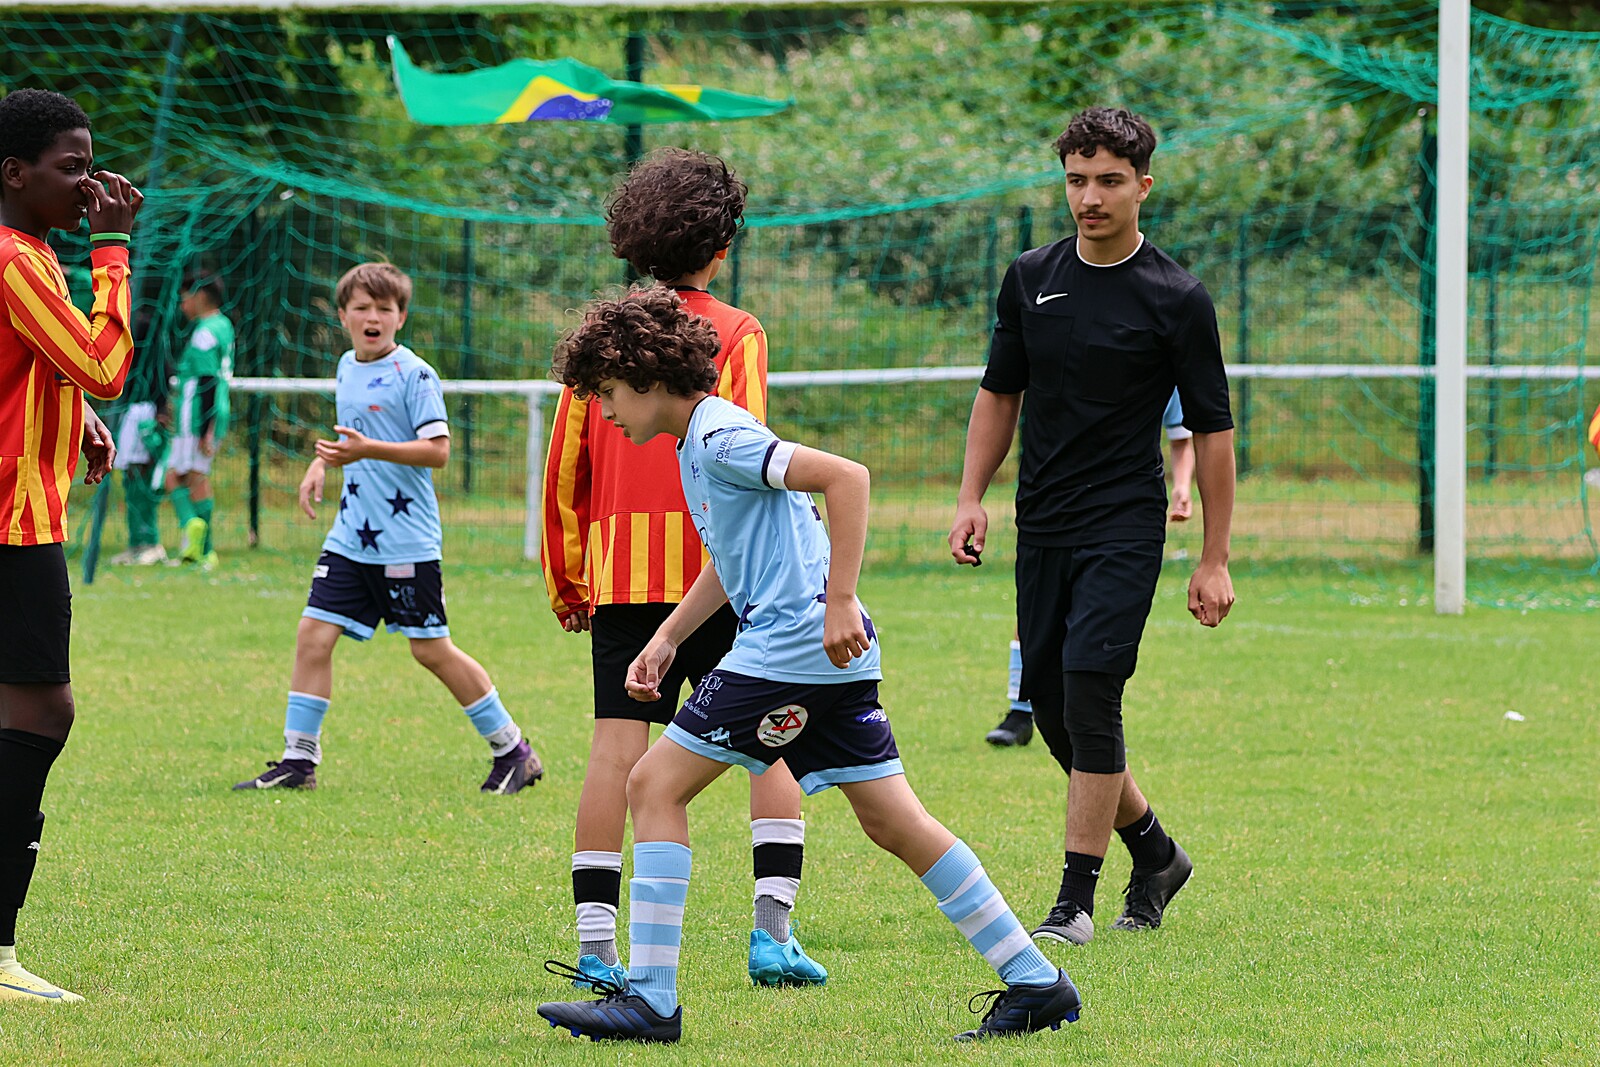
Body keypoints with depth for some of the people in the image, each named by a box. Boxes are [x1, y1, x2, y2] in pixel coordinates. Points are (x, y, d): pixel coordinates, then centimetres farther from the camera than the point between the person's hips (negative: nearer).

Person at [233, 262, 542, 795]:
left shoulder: (414, 375, -11)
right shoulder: (348, 367, 12)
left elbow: (437, 450, -17)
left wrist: (367, 449, -26)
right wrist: (321, 462, 12)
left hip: (407, 541, -7)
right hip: (350, 538, 7)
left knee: (431, 649, -1)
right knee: (314, 636, -3)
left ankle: (513, 751, 12)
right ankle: (298, 760, 3)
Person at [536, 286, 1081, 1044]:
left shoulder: (720, 436, -11)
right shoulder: (695, 445, 19)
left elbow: (845, 476, -22)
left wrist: (839, 603, -25)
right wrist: (667, 638, 28)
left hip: (790, 645, -10)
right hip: (827, 661, 10)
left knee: (655, 784, -6)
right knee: (894, 823, 9)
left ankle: (650, 1000, -7)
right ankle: (1034, 981, 8)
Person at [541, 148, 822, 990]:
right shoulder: (734, 334, 0)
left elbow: (564, 464, 12)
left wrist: (564, 579, 19)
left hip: (617, 569, 3)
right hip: (710, 567, -3)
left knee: (617, 745, 0)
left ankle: (596, 944, -7)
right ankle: (772, 932, -3)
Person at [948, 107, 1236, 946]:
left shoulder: (1177, 300, -6)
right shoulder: (1031, 279, 7)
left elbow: (1212, 430, -2)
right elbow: (1000, 392, 18)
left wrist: (1215, 560, -4)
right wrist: (971, 496, 5)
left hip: (1125, 529, -6)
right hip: (1042, 528, 6)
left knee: (1089, 692, -16)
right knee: (1051, 706, 7)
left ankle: (1076, 899, -10)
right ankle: (1154, 854, 28)